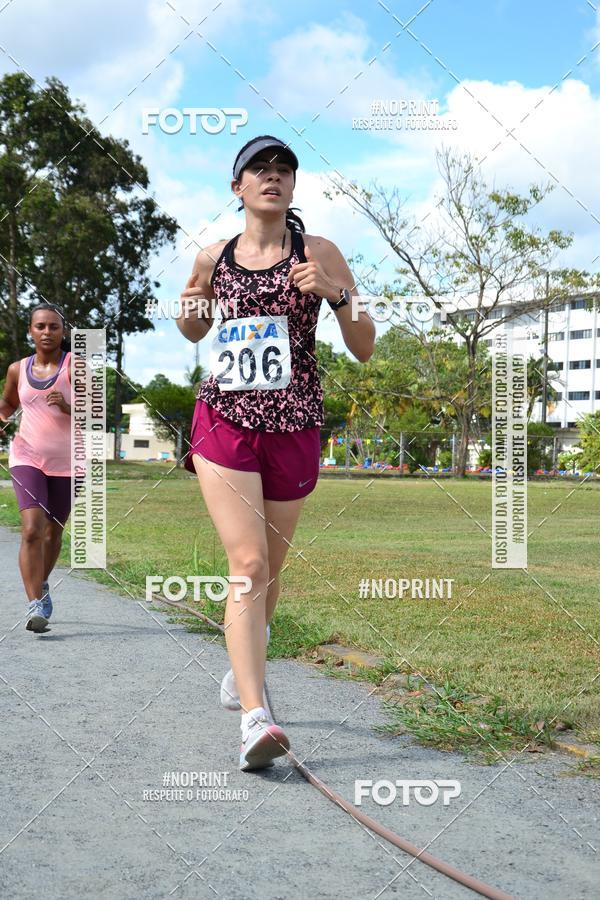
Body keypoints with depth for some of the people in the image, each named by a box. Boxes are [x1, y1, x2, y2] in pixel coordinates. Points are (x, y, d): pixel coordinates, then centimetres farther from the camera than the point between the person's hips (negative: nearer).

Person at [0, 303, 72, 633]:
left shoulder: (74, 365, -3)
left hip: (66, 462, 0)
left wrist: (66, 406, -25)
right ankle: (35, 605, -19)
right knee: (32, 529, -18)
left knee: (53, 531, 15)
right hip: (27, 458, 0)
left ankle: (41, 584, 41)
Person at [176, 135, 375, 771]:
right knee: (248, 563, -15)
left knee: (268, 568, 13)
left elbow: (364, 350, -1)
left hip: (294, 427, 0)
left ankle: (241, 669, 40)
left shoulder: (319, 253, 1)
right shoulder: (213, 257, 7)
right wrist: (189, 310, 1)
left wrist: (337, 293, -17)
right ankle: (256, 719, -20)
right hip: (223, 421, 0)